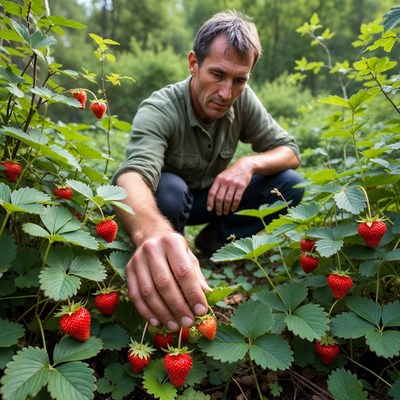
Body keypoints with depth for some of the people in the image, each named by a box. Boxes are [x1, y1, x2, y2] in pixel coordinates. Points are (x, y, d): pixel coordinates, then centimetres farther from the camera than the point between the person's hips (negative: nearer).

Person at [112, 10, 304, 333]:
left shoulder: (243, 100, -15)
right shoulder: (159, 110, -30)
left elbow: (289, 151, -9)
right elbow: (134, 173, -49)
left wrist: (250, 163, -32)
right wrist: (152, 229, -72)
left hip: (214, 198, 4)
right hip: (160, 206, -4)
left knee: (291, 185, -14)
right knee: (167, 187, -38)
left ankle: (213, 241, -1)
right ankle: (164, 262, -9)